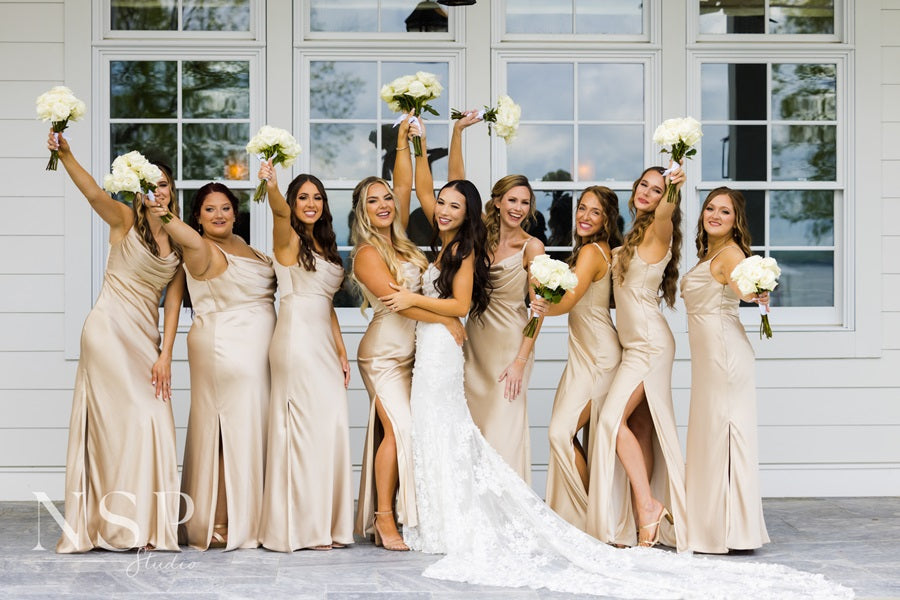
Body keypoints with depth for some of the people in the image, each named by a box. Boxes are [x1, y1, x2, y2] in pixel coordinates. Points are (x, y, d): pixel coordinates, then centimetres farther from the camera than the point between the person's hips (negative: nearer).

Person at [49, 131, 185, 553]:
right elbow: (94, 194, -23)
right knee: (127, 417, -8)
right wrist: (65, 155, -41)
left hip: (146, 335, 5)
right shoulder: (125, 220, -3)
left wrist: (165, 354, -3)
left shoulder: (179, 242, 10)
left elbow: (173, 299, 6)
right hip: (110, 328, -5)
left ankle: (148, 525, 11)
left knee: (152, 420, 3)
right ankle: (118, 522, 1)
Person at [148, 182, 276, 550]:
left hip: (256, 353, 9)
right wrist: (165, 219, -52)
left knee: (250, 430, 10)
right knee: (231, 429, -7)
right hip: (226, 350, -8)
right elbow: (190, 240, -32)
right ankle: (223, 524, 0)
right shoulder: (203, 251, -10)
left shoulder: (243, 247, 17)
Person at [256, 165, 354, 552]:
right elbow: (279, 210, -26)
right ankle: (302, 525, -1)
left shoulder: (324, 246, 19)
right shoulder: (288, 239, -3)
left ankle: (324, 524, 11)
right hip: (296, 340, -8)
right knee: (305, 425, -8)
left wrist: (341, 349, 14)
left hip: (324, 343, 8)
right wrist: (271, 186, -47)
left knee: (330, 426, 4)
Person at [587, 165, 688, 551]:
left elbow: (664, 214, -30)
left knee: (614, 417, -17)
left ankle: (648, 504, -14)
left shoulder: (657, 231, -7)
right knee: (639, 430, 4)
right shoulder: (633, 237, 17)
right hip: (635, 343, 9)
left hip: (650, 342, -9)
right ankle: (644, 527, 3)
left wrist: (672, 191, -52)